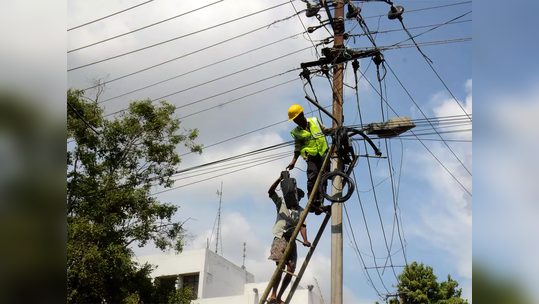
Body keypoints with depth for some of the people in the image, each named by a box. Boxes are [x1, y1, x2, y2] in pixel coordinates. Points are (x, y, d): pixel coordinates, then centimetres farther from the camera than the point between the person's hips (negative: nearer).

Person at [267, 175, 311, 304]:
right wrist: (280, 179, -17)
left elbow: (302, 226, 3)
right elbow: (270, 192, -4)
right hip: (280, 237, -4)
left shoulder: (301, 211, 15)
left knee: (291, 269, -6)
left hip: (292, 240, 4)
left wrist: (305, 240, -15)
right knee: (281, 265, -20)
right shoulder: (282, 202, 9)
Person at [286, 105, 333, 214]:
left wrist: (335, 129, 3)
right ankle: (312, 203, -22)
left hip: (323, 153, 2)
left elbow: (325, 130, 21)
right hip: (311, 156, -2)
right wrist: (293, 161, 0)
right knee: (312, 178, -21)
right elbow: (298, 147, 9)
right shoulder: (296, 132, 7)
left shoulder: (315, 121, 10)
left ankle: (319, 204, -6)